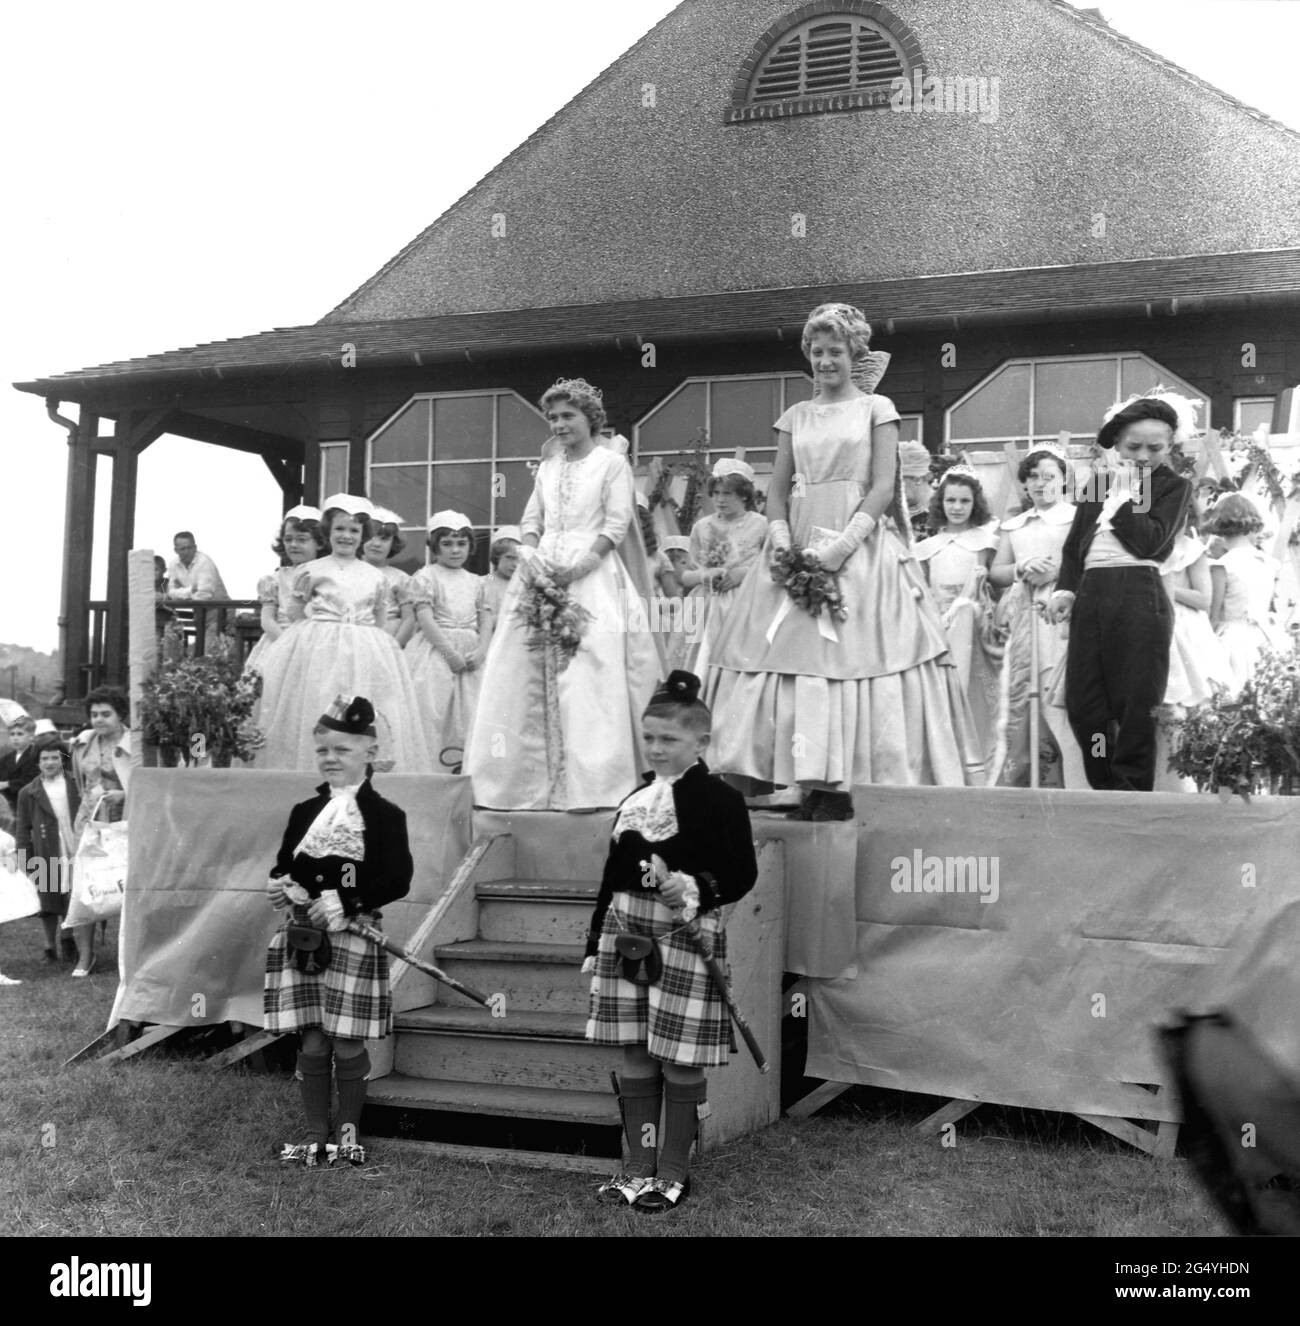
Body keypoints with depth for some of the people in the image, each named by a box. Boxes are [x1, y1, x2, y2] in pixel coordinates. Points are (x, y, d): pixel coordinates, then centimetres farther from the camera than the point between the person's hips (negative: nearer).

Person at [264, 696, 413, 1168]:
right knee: (312, 1043, 6)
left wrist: (344, 904, -19)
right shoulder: (303, 812, 12)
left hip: (355, 939, -4)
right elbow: (283, 867, 16)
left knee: (348, 1044, 2)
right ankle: (316, 1134, 17)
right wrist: (280, 887, -8)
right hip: (301, 939, 4)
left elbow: (397, 880, -11)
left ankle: (348, 1133, 19)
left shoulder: (384, 816, -3)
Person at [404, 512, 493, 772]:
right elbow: (425, 620, -10)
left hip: (471, 655, 5)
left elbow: (486, 619, 9)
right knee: (433, 709, -10)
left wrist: (481, 651, -9)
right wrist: (451, 652, -17)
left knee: (470, 710, 2)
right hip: (436, 651, -5)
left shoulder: (476, 582, 14)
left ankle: (464, 761, 7)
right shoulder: (425, 578, -2)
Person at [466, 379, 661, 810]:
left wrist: (579, 564, -16)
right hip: (542, 576, 6)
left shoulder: (612, 463, 3)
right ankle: (531, 782, 2)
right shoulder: (547, 467, 20)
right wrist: (531, 556, -5)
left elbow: (617, 525, -5)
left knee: (588, 676, -13)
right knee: (527, 674, -1)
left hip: (592, 576, -5)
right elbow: (531, 520, 16)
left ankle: (589, 786, -13)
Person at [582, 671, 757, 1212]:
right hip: (626, 929, 6)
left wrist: (695, 890, -28)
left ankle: (672, 1174, 14)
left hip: (685, 934, -6)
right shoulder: (635, 799, 13)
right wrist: (594, 942, 16)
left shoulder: (719, 799, -7)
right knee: (635, 1056, 10)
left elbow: (741, 873, -11)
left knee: (679, 1060, 1)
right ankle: (639, 1168, 21)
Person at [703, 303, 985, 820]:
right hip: (799, 547, 4)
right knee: (789, 648, -6)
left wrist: (842, 544, -15)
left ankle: (850, 784, -9)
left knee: (855, 654, -10)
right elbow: (777, 490, 12)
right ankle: (813, 783, -4)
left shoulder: (876, 408, 7)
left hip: (860, 544, -3)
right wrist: (781, 539, -8)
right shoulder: (794, 417, 16)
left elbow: (884, 487, -3)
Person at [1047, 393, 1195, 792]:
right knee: (1082, 705, 1)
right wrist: (1065, 588, 2)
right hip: (1089, 595, 5)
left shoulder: (1174, 486, 7)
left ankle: (1131, 793, 3)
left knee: (1135, 706, -4)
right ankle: (1105, 790, 11)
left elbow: (1151, 541, -9)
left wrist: (1124, 493, -3)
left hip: (1139, 598, -5)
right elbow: (1073, 544, 18)